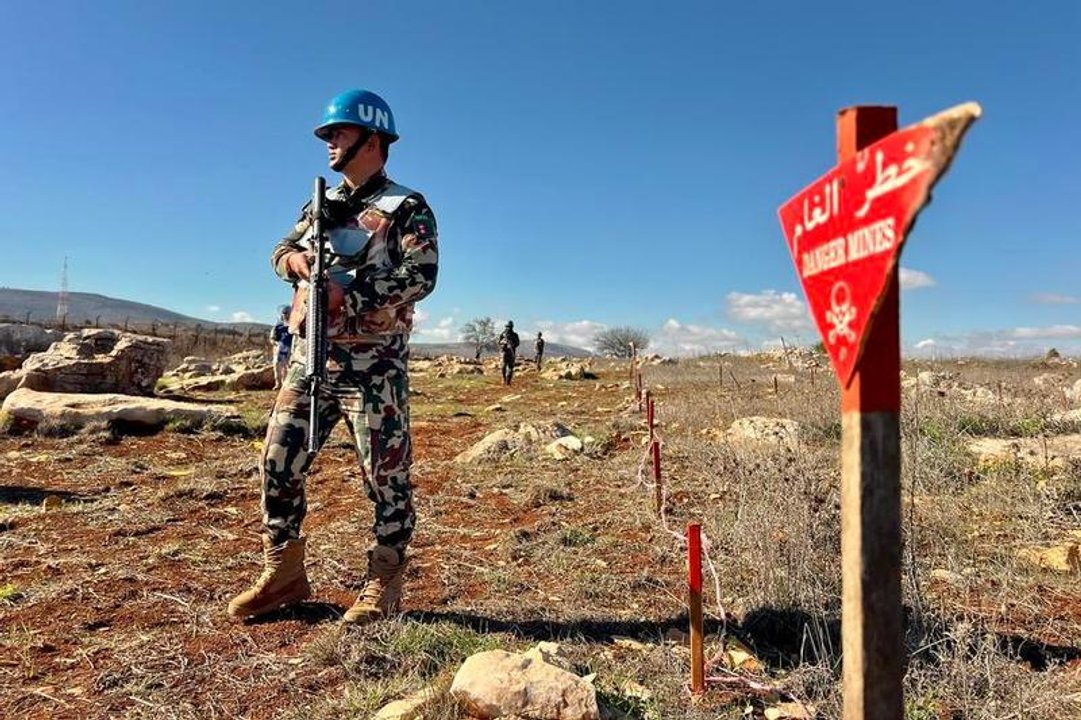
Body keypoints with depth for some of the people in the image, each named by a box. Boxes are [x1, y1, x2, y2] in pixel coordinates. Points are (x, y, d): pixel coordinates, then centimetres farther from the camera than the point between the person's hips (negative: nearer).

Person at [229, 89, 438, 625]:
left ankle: (382, 588, 13)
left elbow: (421, 275, -16)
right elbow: (280, 250, 17)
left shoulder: (407, 208, -3)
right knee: (279, 464, 8)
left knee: (385, 476, 0)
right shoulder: (321, 204, 19)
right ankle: (283, 575, 24)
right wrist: (295, 259, -7)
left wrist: (349, 293, -22)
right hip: (310, 358, 7)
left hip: (373, 366, -6)